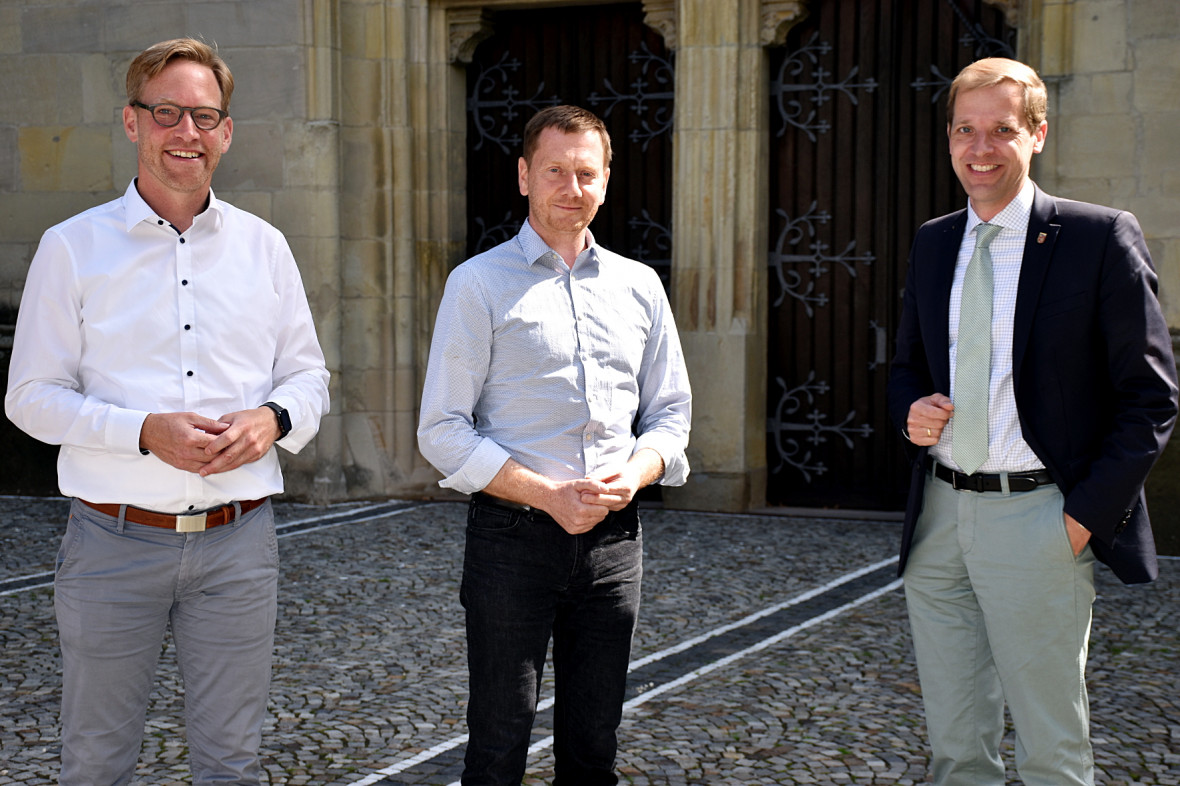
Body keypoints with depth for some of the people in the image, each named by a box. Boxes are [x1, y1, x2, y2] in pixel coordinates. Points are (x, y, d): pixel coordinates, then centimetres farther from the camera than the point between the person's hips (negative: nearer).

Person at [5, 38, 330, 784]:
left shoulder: (263, 246, 8)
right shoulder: (73, 247, 0)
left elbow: (309, 377, 13)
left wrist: (273, 419, -10)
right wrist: (144, 432, -17)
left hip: (239, 538, 2)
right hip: (114, 543, -2)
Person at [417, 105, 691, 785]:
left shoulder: (639, 286, 12)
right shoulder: (480, 284, -1)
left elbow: (670, 413, 16)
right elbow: (444, 430, -5)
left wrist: (633, 474, -6)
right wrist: (550, 495, -14)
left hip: (614, 539, 4)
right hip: (514, 533, -4)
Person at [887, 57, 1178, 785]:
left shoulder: (1101, 238, -7)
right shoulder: (933, 243, 10)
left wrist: (1087, 513, -13)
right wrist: (912, 410, -2)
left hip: (1035, 520, -5)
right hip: (939, 516, 5)